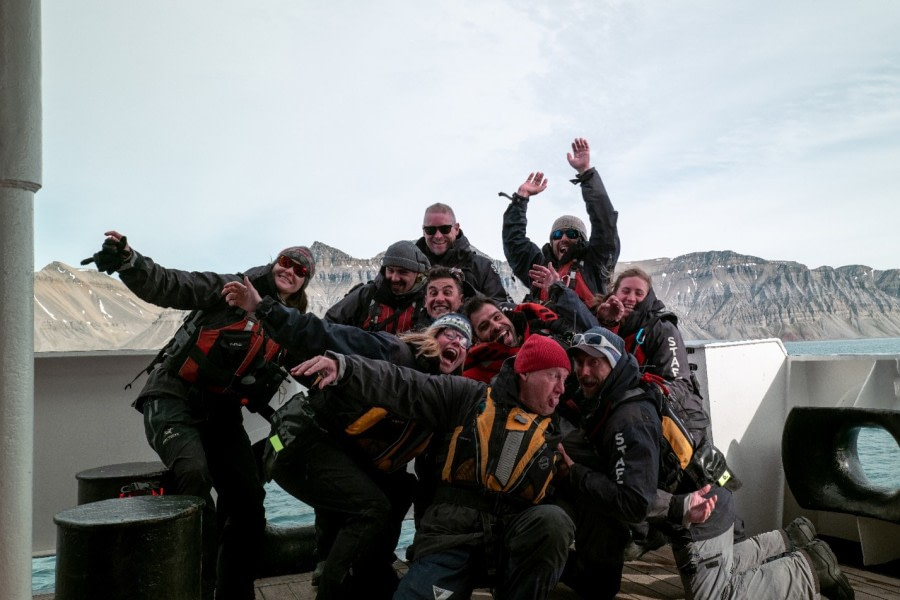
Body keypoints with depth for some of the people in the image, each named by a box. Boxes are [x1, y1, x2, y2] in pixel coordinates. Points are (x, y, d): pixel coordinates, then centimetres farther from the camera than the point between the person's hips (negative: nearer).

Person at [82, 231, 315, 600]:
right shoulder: (230, 290, -5)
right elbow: (165, 287, -15)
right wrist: (127, 261, -34)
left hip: (221, 414, 5)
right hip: (174, 399, -5)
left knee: (249, 498, -5)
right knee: (194, 473, -31)